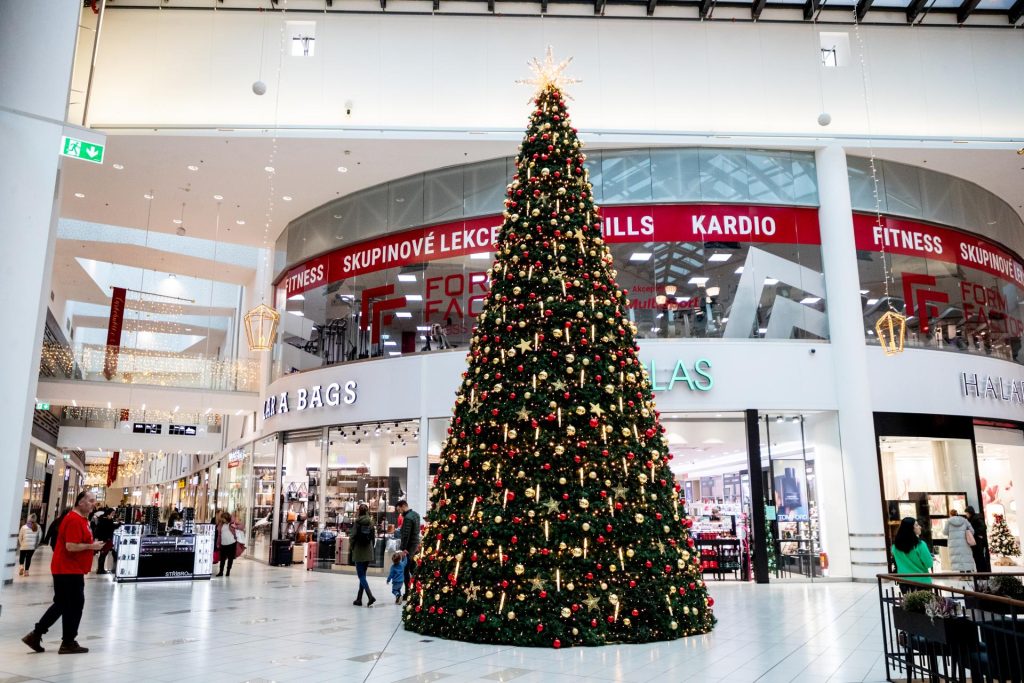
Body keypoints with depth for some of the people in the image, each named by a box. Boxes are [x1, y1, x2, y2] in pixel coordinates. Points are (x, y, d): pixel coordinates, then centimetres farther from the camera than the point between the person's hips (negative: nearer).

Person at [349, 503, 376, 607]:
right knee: (362, 575, 15)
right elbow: (373, 537, 2)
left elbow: (352, 537, -10)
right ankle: (359, 599, 19)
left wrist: (353, 546, 8)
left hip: (358, 552, -4)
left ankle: (370, 597, -18)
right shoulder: (371, 522, 0)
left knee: (361, 576, -1)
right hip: (368, 553, 4)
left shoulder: (357, 522, -10)